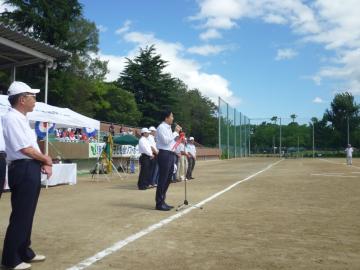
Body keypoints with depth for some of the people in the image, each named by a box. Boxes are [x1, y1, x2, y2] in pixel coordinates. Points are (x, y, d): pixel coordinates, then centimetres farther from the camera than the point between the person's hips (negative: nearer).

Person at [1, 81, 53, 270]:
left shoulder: (22, 119, 16)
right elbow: (25, 149, -19)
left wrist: (44, 164, 5)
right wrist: (46, 159, -5)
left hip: (31, 170, 10)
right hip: (23, 171, -10)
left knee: (27, 214, 17)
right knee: (20, 216, -1)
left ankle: (24, 253, 30)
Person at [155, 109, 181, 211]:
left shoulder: (168, 128, 19)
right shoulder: (161, 127, -10)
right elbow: (166, 141, -20)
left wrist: (177, 133, 10)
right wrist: (175, 132, -11)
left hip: (170, 154, 10)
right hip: (164, 154, -10)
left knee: (168, 179, 12)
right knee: (163, 179, -6)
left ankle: (162, 201, 21)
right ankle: (159, 204, 0)